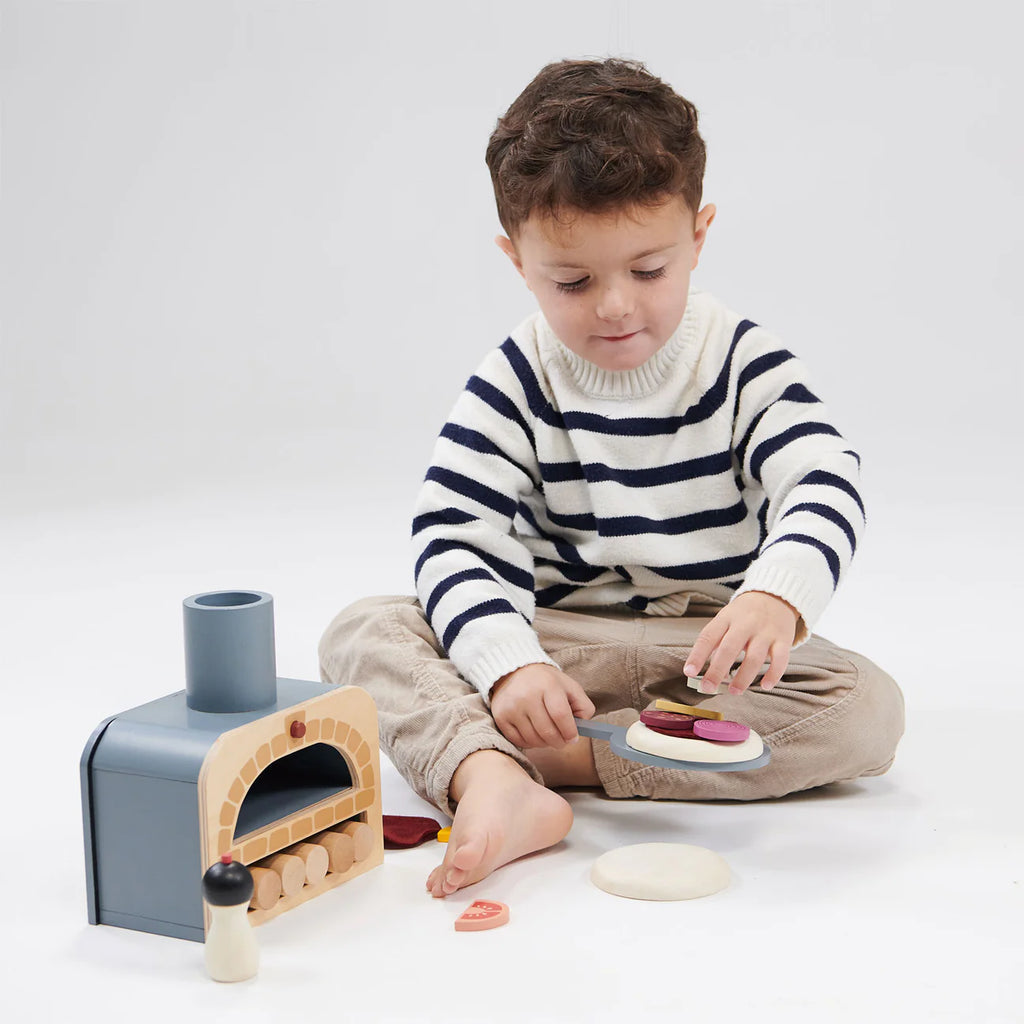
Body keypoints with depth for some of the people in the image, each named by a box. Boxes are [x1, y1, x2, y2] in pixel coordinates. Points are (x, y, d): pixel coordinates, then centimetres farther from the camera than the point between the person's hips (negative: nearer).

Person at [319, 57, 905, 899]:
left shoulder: (746, 366, -6)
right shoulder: (513, 386, -5)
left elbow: (826, 489, -19)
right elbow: (453, 537, -13)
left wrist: (777, 599, -42)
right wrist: (511, 666, -32)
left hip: (710, 652, 0)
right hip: (555, 641, 1)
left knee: (867, 708, -28)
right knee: (363, 631, -19)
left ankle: (537, 758, -33)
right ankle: (497, 787, -49)